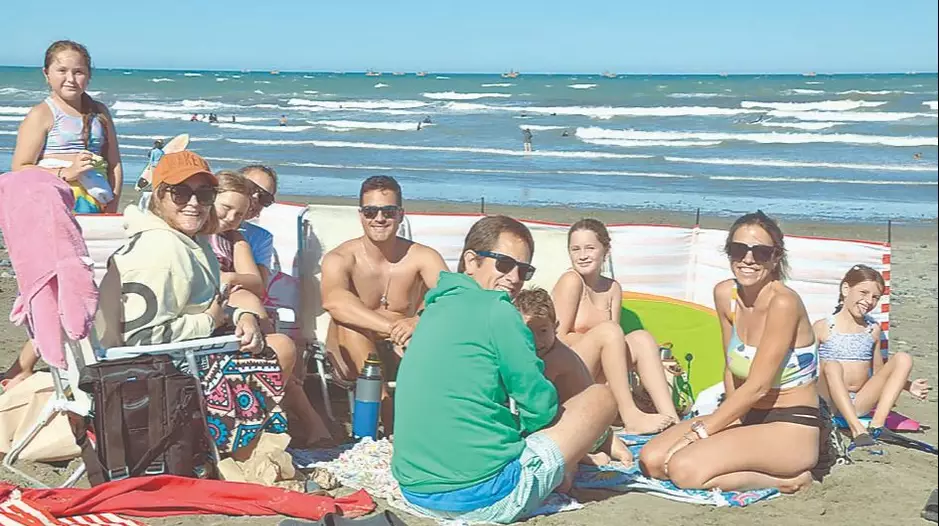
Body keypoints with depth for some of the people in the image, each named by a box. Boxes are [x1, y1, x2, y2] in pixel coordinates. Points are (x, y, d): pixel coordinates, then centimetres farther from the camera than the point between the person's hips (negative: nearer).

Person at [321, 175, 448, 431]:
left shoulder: (422, 257, -6)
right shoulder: (340, 258, -11)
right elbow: (332, 300, -34)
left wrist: (419, 321, -46)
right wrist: (392, 328, -47)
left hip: (401, 355, 1)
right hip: (351, 361, -1)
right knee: (349, 323, -31)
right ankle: (384, 406, -31)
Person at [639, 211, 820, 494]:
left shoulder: (784, 303, -21)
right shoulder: (725, 294, 1)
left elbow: (757, 386, -21)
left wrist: (701, 430, -19)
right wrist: (731, 419, -3)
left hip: (791, 431, -8)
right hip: (747, 417, 8)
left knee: (684, 469, -25)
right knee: (651, 460, -6)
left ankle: (784, 481, -7)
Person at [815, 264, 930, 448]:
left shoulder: (873, 330, 12)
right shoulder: (823, 327, 0)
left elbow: (879, 372, 19)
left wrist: (907, 385, 4)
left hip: (860, 403, 4)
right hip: (831, 403, -4)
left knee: (903, 359, -12)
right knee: (831, 364, -35)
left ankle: (877, 425, -25)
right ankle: (857, 429, -40)